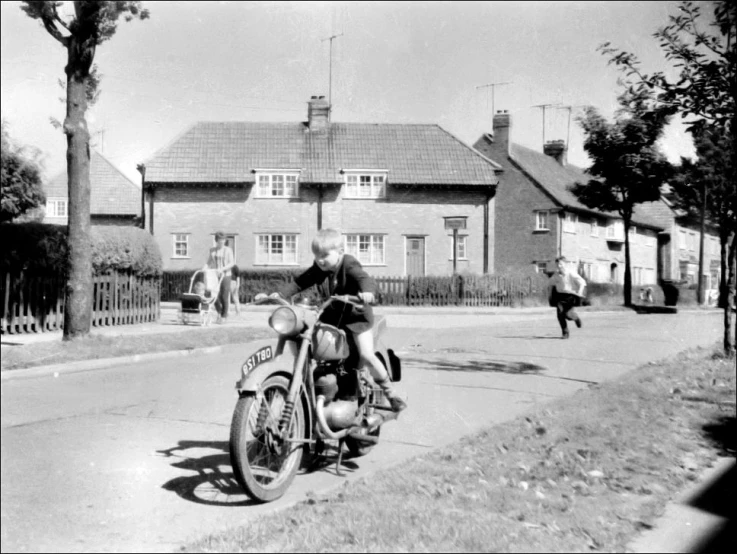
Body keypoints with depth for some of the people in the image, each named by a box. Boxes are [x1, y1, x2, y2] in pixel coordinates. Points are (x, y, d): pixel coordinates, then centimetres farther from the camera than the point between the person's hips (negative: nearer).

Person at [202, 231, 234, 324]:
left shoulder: (228, 250, 2)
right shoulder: (212, 250, 9)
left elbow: (232, 263, -4)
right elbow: (208, 263, 10)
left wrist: (222, 269, -18)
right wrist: (203, 270, -7)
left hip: (225, 275, -2)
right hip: (214, 276, 2)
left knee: (224, 297, -3)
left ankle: (224, 316, 8)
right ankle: (219, 311, 22)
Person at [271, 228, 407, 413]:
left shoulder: (349, 265, -22)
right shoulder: (321, 268, -3)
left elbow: (365, 278, -39)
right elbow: (300, 282, -1)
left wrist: (368, 292, -62)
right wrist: (279, 294, -13)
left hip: (357, 315, -6)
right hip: (334, 314, 7)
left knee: (366, 355, -19)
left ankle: (390, 393, -2)